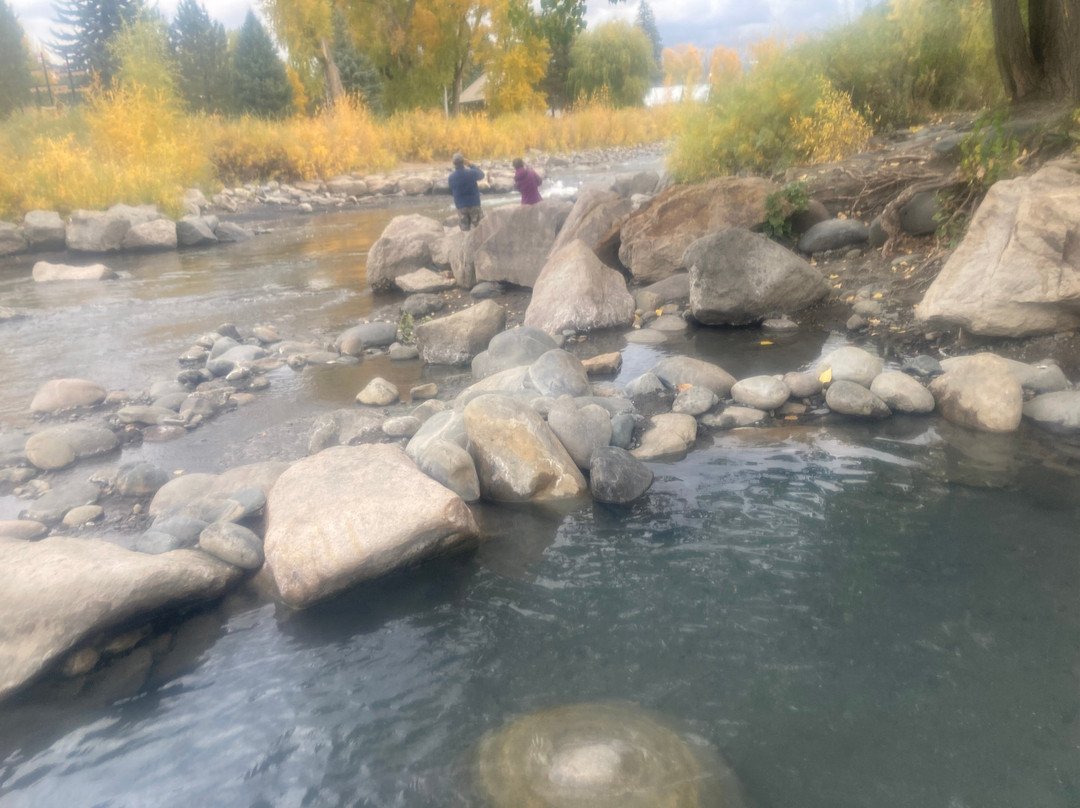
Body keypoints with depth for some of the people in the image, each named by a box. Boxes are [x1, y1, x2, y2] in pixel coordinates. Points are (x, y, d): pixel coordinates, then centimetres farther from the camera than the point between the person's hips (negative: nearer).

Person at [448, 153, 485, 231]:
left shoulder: (451, 177, -5)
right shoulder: (471, 173, -11)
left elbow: (451, 192, 9)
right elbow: (481, 175, 9)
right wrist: (472, 165, 17)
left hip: (461, 206, 2)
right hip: (474, 204, -2)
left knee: (465, 227, 8)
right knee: (476, 226, 5)